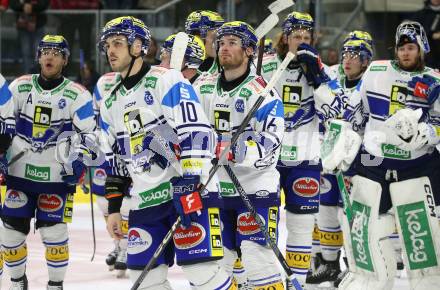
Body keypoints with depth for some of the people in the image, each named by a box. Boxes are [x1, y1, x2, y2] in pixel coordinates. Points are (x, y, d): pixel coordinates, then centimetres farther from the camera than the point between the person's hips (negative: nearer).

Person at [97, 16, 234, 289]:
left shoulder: (167, 81, -9)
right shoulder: (111, 103, 16)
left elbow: (195, 135, -17)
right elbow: (116, 161, 24)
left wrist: (188, 189, -23)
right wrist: (114, 208, 19)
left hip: (191, 193, -8)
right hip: (145, 202, 8)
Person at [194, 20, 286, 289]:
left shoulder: (262, 93, -12)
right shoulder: (203, 86, 7)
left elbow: (268, 149, -20)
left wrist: (234, 151, -33)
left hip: (256, 190, -6)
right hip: (214, 189, 6)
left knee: (258, 257, -12)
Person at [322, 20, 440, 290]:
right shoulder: (376, 72, 8)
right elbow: (355, 113, 14)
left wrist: (417, 129, -28)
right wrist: (344, 148, 8)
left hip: (416, 166, -3)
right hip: (372, 163, 3)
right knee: (367, 228, 6)